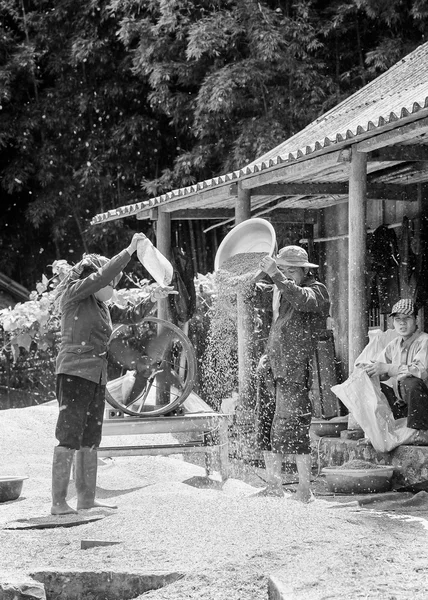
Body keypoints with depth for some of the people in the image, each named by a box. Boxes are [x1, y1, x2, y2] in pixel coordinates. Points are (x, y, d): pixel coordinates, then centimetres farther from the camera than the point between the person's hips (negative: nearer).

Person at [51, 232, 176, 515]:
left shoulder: (103, 307, 20)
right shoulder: (74, 293, -3)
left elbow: (131, 315, 28)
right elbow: (103, 275, -15)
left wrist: (152, 298, 13)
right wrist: (130, 250, -10)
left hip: (97, 377, 9)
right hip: (75, 372, -9)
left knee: (90, 441, 10)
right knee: (69, 439, -12)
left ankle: (87, 498, 15)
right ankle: (59, 503, -13)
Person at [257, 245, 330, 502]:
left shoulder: (317, 290, -3)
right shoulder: (280, 292, 19)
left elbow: (302, 300, -29)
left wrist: (276, 275, -36)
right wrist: (268, 356, 17)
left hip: (298, 372, -7)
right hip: (275, 370, 7)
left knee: (294, 430, -12)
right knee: (266, 427, 6)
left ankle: (305, 490, -4)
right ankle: (274, 486, 17)